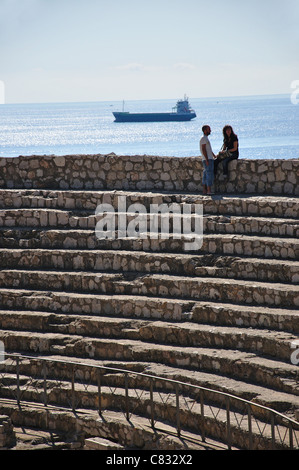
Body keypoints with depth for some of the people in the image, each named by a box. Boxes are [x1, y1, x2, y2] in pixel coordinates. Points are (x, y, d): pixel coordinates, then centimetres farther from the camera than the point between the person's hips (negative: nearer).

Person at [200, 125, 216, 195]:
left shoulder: (206, 138, 20)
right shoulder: (204, 139, -11)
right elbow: (204, 149, -18)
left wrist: (214, 156, 27)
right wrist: (207, 160, -22)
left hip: (209, 159, 10)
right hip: (208, 160, -10)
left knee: (206, 175, 8)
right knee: (209, 175, -12)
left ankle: (205, 190, 9)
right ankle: (209, 191, -16)